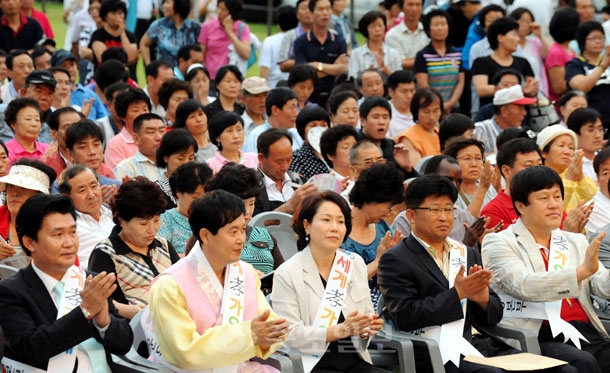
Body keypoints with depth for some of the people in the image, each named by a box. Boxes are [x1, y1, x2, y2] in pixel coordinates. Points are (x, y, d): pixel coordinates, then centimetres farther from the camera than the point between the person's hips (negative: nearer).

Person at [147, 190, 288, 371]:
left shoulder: (246, 273, 5)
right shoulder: (170, 286, -14)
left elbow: (267, 323, 3)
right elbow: (186, 353, -18)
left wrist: (265, 337, -20)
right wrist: (248, 335, -23)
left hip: (238, 368, 5)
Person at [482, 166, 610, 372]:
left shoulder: (576, 242, 21)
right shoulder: (499, 243, 3)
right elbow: (523, 286, -14)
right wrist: (582, 270, -24)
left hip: (585, 332, 5)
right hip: (538, 337, -5)